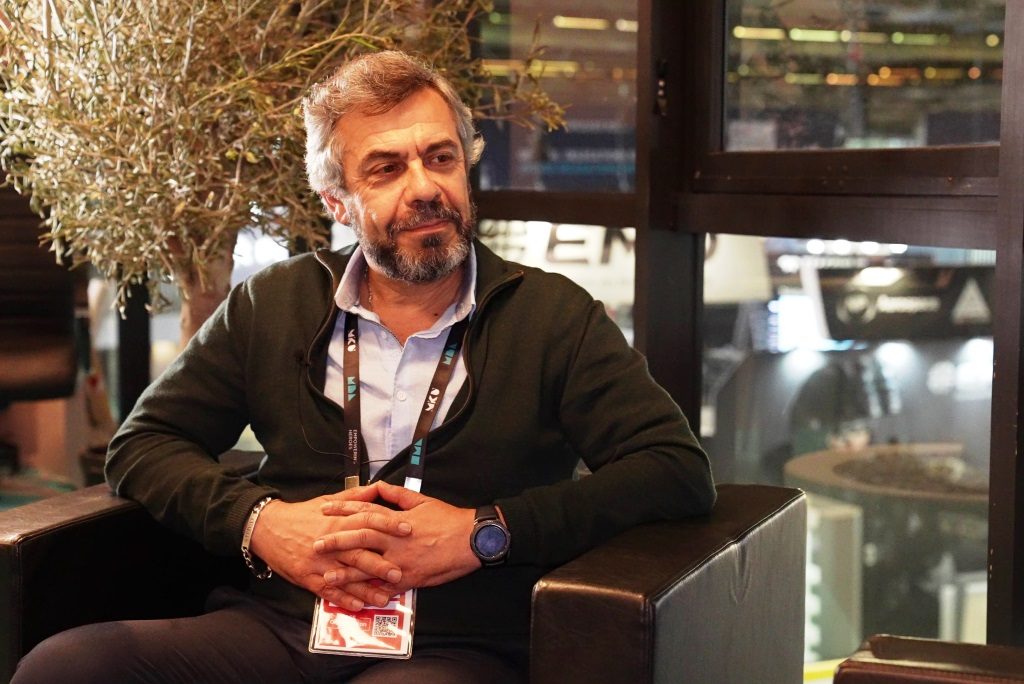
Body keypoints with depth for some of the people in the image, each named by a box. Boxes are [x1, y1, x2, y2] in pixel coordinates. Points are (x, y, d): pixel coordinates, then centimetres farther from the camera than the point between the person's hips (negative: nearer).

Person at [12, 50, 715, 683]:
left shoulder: (554, 317, 5)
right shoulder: (271, 306, 14)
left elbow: (681, 470, -3)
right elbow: (142, 446, 16)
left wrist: (484, 532, -12)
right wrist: (260, 522, -4)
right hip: (275, 626, 4)